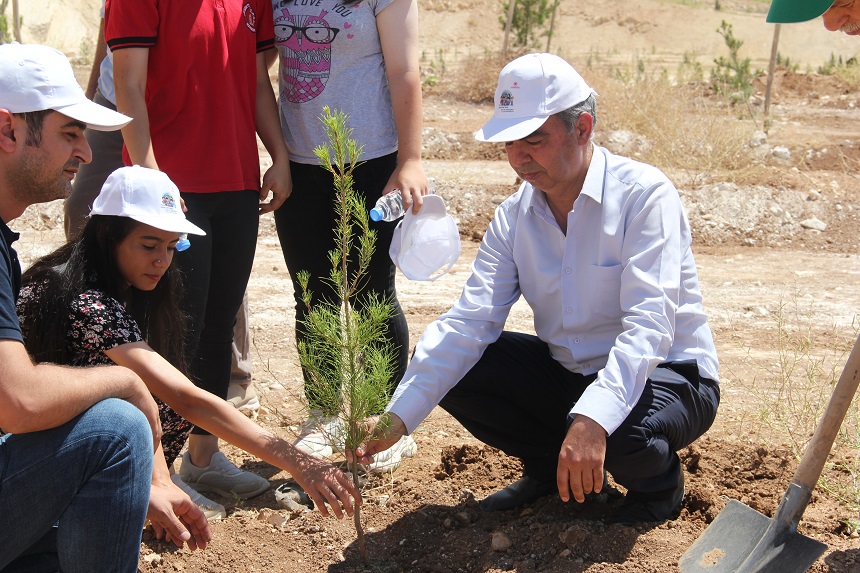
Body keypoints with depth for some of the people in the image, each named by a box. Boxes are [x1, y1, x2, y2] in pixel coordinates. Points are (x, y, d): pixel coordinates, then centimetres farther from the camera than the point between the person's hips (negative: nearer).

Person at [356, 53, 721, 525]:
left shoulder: (644, 194, -21)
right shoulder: (515, 217, -3)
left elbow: (649, 326, -32)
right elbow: (469, 322, -12)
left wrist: (592, 419, -48)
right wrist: (398, 416, -26)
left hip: (667, 375, -5)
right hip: (567, 374, 5)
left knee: (616, 434, -38)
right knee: (451, 371, -12)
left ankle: (660, 480, 0)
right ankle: (548, 466, 8)